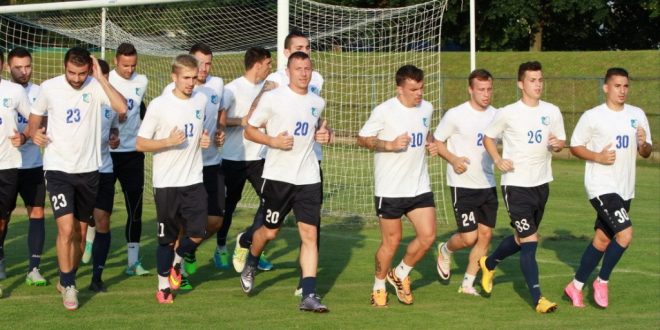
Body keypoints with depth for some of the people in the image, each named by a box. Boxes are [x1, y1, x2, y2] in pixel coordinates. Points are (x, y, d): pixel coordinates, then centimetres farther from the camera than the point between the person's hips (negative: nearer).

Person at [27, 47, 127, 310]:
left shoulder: (95, 86, -7)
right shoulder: (49, 88, -5)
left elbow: (122, 108, -24)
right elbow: (34, 118, 9)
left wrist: (101, 78, -23)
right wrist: (34, 132, -13)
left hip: (88, 170, 2)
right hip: (58, 169, -2)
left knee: (80, 232, 12)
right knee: (66, 229, -15)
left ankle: (66, 280, 31)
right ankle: (68, 287, -2)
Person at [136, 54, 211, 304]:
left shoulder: (201, 100, 6)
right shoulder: (159, 105, -10)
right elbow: (140, 144, -8)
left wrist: (205, 139, 3)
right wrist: (168, 141, -21)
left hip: (194, 180, 4)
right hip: (166, 183, -4)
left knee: (198, 233, -6)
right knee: (167, 238, 5)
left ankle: (177, 261, 25)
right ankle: (164, 286, 21)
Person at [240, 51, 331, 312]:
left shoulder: (318, 102, 9)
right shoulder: (272, 98, -6)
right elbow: (249, 130, -1)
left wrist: (322, 134, 5)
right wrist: (273, 141, -17)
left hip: (308, 177, 3)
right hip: (277, 176, -3)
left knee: (310, 234, -7)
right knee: (270, 231, 9)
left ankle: (309, 295, -8)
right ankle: (250, 265, 42)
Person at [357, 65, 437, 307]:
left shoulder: (426, 108, 6)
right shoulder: (384, 111, -12)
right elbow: (362, 139, -6)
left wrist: (430, 145, 3)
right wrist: (390, 145, -19)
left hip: (419, 187, 5)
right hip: (390, 189, -5)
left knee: (427, 235, -2)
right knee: (392, 241, 2)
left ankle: (400, 274, 22)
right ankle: (378, 287, 24)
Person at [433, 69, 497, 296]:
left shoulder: (496, 115, 4)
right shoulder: (456, 115, -9)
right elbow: (437, 141, -1)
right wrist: (453, 159, -16)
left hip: (488, 185, 5)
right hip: (463, 185, -5)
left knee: (485, 235, 3)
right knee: (469, 237, -9)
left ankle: (468, 284, 15)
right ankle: (445, 250, 25)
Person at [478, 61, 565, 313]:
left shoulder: (552, 112, 3)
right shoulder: (508, 113, -8)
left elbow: (561, 142, 13)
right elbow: (488, 137, 4)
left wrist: (557, 144, -11)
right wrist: (498, 160, -12)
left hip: (541, 183, 5)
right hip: (516, 185, -5)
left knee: (522, 238, 18)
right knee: (529, 240, -12)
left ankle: (489, 263, 46)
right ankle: (538, 299, -10)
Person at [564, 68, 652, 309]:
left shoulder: (637, 115, 7)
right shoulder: (592, 117, -7)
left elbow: (646, 153, 11)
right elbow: (575, 146, 0)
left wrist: (643, 144, -12)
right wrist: (598, 157, -16)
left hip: (625, 189, 6)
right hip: (601, 187, -6)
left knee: (602, 239, 11)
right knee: (625, 234, -18)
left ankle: (576, 286, 24)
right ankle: (602, 282, 1)